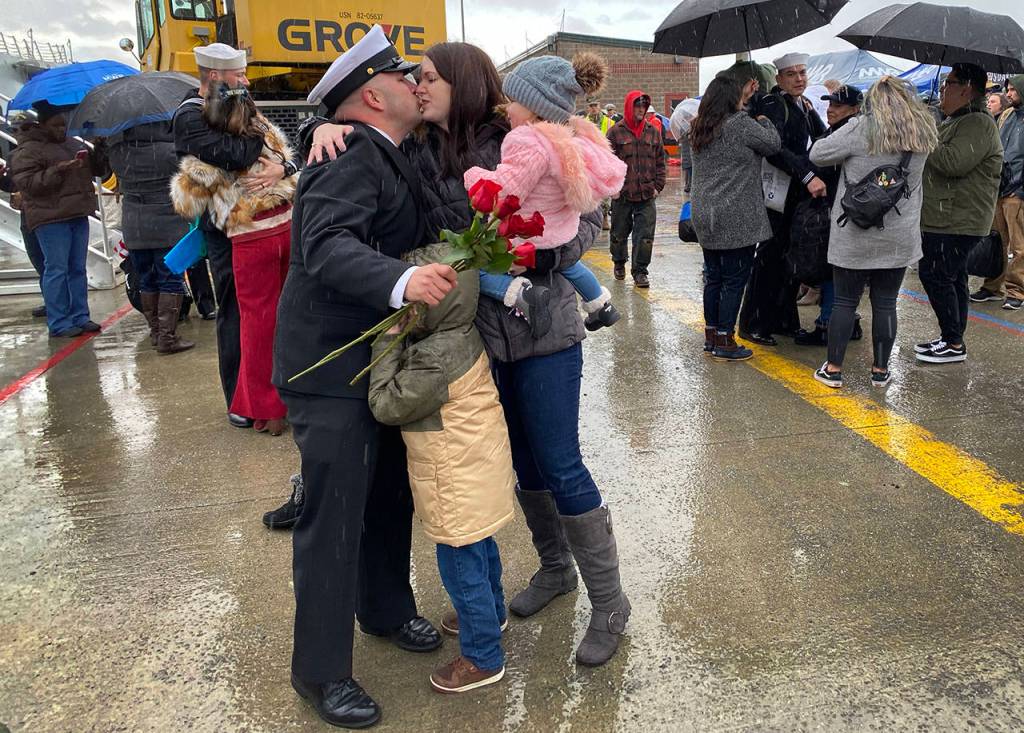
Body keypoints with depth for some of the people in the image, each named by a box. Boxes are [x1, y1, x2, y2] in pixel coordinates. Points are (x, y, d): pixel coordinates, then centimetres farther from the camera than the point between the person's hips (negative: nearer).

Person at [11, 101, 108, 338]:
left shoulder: (75, 144, 16)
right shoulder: (29, 150, -4)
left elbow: (97, 169, 20)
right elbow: (25, 182, -13)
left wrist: (100, 151, 0)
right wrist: (57, 171, -21)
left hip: (78, 215, 7)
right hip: (50, 218, -7)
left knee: (78, 269, 9)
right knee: (57, 270, -6)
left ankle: (80, 317, 16)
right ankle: (59, 323, -2)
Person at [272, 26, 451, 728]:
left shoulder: (386, 158, 14)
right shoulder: (351, 160, -18)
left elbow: (402, 242, 20)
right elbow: (327, 246, -34)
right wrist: (402, 280, -50)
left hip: (378, 360, 10)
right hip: (331, 371, -10)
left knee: (392, 494, 20)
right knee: (333, 516, -1)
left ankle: (386, 608, 41)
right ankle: (322, 671, 15)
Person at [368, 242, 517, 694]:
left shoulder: (436, 359, -30)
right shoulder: (462, 334, 0)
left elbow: (387, 405, -23)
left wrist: (388, 343, -19)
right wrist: (398, 339, 8)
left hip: (458, 482, -10)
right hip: (479, 468, 10)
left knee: (461, 566, 5)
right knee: (479, 548, 28)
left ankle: (483, 658, 21)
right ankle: (491, 613, 49)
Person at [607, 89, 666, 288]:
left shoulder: (653, 132, 8)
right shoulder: (616, 132, -2)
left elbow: (660, 162, 12)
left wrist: (658, 186, 4)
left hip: (647, 196, 2)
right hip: (622, 195, -2)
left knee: (645, 235, -1)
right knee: (619, 233, 12)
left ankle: (640, 270, 9)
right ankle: (619, 263, 34)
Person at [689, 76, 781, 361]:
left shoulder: (699, 129, 10)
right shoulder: (741, 124, -11)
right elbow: (773, 144, -4)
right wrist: (764, 121, 16)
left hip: (705, 216, 8)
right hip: (736, 218, -8)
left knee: (713, 277, 14)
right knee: (735, 278, 0)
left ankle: (711, 336, 22)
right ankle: (724, 341, 4)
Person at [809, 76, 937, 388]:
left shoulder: (859, 130, -13)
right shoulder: (922, 134, 2)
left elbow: (817, 155, -8)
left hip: (854, 235, -3)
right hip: (899, 238, 3)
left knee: (845, 301, 6)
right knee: (886, 303, 10)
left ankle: (833, 369, 12)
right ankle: (880, 370, 19)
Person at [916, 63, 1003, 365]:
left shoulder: (978, 124, -14)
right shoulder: (955, 121, 20)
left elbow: (955, 162, -27)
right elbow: (939, 161, 27)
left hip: (957, 222, -11)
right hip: (944, 218, 11)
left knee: (935, 276, -10)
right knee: (952, 278, 13)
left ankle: (953, 343, -2)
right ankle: (952, 339, 21)